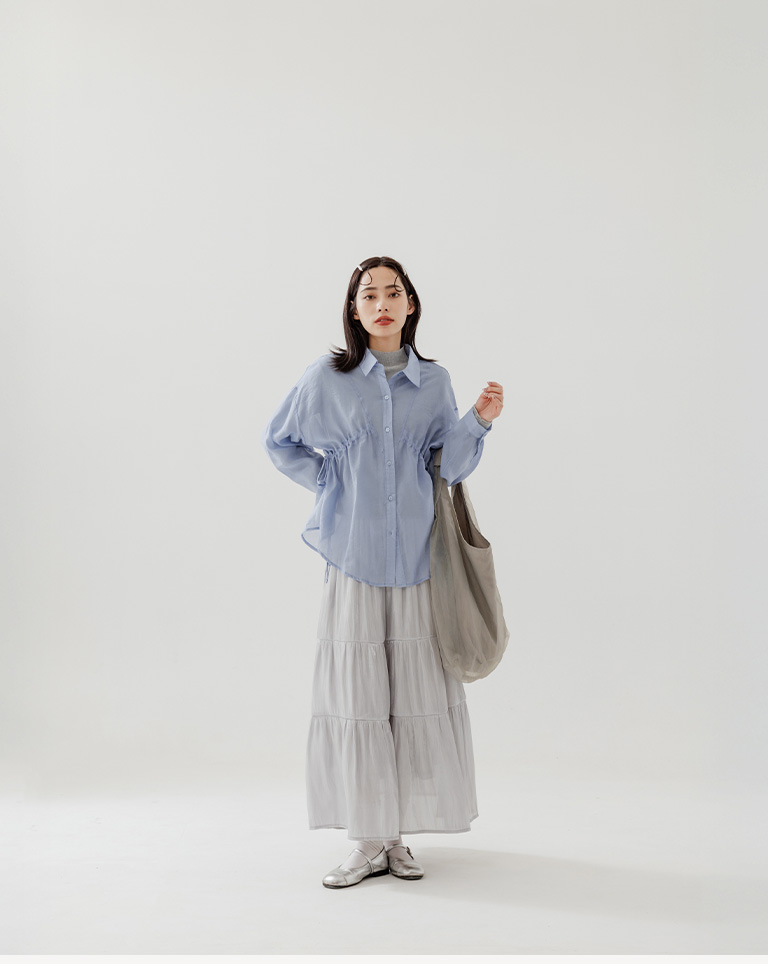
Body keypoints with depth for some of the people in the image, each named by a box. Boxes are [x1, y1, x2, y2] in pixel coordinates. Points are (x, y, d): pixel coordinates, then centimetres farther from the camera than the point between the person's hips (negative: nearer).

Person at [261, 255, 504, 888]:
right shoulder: (327, 378, 3)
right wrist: (330, 482, 5)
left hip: (417, 556, 1)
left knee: (418, 691, 2)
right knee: (357, 692, 0)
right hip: (355, 553, -1)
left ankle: (402, 836, 15)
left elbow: (449, 468, 5)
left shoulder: (433, 381, 8)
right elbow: (279, 441, 15)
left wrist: (480, 421, -10)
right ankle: (369, 841, 11)